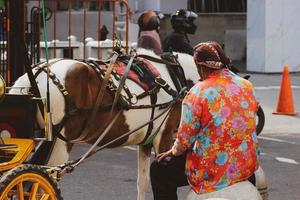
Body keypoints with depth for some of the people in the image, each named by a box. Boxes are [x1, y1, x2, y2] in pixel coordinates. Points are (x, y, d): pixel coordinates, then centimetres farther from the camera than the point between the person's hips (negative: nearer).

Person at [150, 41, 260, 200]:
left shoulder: (197, 93, -16)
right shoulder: (247, 86, 2)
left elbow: (185, 140, -12)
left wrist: (173, 151, 8)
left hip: (213, 171, -7)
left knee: (158, 169, 13)